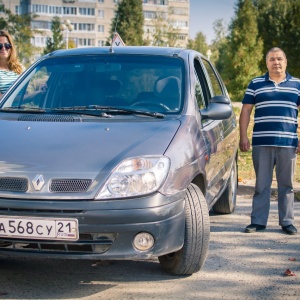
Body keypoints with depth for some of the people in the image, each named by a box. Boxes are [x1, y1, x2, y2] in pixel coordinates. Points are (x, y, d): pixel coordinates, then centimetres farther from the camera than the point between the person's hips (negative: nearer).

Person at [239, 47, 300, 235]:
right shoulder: (256, 84, 10)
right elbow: (246, 110, 9)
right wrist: (243, 136, 0)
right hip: (261, 143, 0)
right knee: (262, 184, 4)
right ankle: (258, 221, 9)